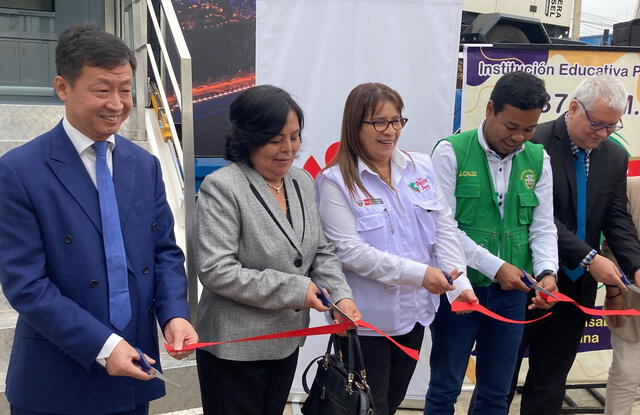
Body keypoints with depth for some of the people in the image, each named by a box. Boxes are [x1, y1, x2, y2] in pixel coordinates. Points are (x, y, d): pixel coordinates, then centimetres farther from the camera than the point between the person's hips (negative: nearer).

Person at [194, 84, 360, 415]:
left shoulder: (303, 182, 4)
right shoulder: (223, 187, -17)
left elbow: (321, 251, 9)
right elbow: (216, 271, -23)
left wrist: (340, 295, -9)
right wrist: (294, 289, -21)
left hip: (288, 342, 6)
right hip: (235, 349, -6)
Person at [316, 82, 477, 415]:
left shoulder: (422, 168, 4)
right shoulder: (336, 181, -12)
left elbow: (445, 229, 2)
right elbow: (348, 250, -20)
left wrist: (458, 283, -12)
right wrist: (418, 273, -25)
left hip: (414, 311, 5)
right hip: (367, 319, -5)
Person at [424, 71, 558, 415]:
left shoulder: (538, 159, 4)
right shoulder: (452, 152, -10)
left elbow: (543, 226, 6)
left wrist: (546, 271, -12)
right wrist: (495, 267, -16)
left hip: (512, 292, 4)